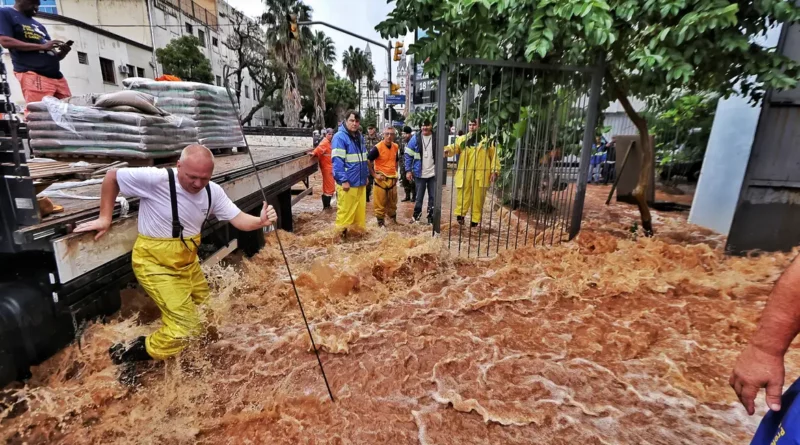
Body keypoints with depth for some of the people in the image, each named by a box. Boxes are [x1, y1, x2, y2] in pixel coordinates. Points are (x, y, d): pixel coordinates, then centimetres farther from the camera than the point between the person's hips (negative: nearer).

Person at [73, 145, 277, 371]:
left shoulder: (213, 192, -8)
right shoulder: (155, 179, -25)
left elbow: (238, 219, -12)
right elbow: (112, 177, -10)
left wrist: (260, 221, -33)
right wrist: (105, 217, -7)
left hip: (187, 262, 7)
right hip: (155, 264, -6)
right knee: (187, 325, -8)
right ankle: (131, 355, 14)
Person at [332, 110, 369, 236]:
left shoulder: (360, 136, 15)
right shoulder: (339, 137, -11)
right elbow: (337, 160, -17)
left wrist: (366, 175, 18)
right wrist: (343, 180, -20)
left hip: (360, 181, 8)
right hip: (348, 182, -8)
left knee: (360, 208, 14)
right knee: (345, 209, 0)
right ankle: (342, 231, 12)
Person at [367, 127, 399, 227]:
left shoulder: (395, 147, 4)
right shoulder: (377, 147, -15)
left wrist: (396, 173, 14)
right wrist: (374, 175, -15)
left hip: (392, 178, 6)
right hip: (381, 178, -6)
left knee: (393, 201, 17)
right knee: (380, 202, 2)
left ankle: (393, 218, 32)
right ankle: (380, 221, 14)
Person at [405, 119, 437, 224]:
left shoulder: (437, 138, 0)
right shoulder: (415, 138, -2)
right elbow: (408, 155, 0)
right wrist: (408, 170, -6)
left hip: (433, 174, 1)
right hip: (419, 174, -1)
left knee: (433, 197, 7)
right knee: (419, 197, 9)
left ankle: (431, 218, 20)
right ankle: (416, 216, 23)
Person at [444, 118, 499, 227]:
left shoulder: (487, 140, 7)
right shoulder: (462, 139, 10)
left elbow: (494, 156, 6)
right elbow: (454, 147, -7)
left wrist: (495, 171, -3)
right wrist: (447, 149, -31)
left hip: (480, 174, 0)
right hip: (464, 173, 0)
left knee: (478, 198, 7)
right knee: (463, 196, 1)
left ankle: (475, 220, 17)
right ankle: (460, 214, 16)